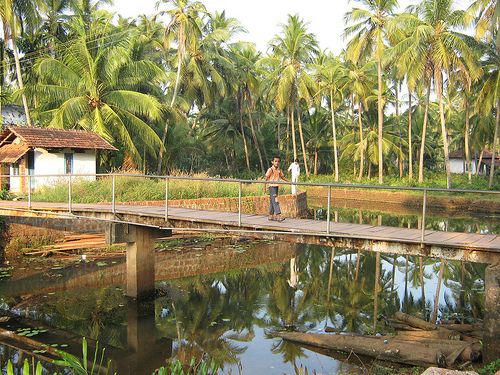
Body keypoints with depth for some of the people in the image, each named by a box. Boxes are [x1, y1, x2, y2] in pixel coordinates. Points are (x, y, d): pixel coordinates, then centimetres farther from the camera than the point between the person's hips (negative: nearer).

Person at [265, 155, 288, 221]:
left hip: (276, 186, 7)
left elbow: (282, 177, 21)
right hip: (272, 186, -7)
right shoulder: (270, 169, -10)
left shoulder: (279, 170, 9)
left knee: (272, 201, 12)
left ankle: (271, 216, 18)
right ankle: (278, 216, -20)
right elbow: (266, 178, -11)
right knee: (275, 201, -14)